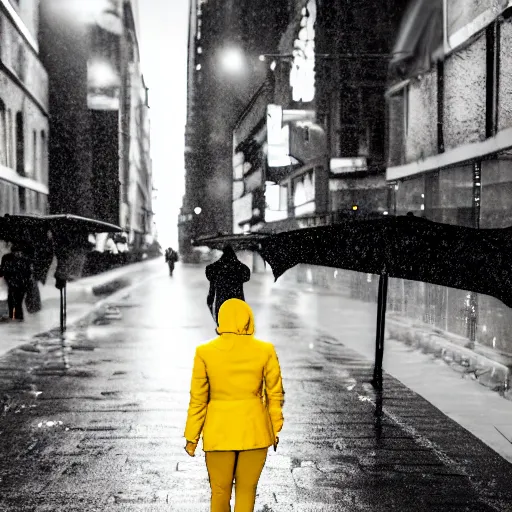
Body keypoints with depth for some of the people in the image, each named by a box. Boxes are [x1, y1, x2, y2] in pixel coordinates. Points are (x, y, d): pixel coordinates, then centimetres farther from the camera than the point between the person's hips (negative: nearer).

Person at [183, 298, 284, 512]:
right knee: (246, 490, 15)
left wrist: (191, 438, 4)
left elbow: (198, 399, -5)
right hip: (254, 430, 1)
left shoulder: (205, 352, -9)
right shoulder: (265, 351, -7)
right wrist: (275, 428, 13)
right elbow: (275, 394, 0)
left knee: (220, 491, 16)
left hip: (219, 431, 0)